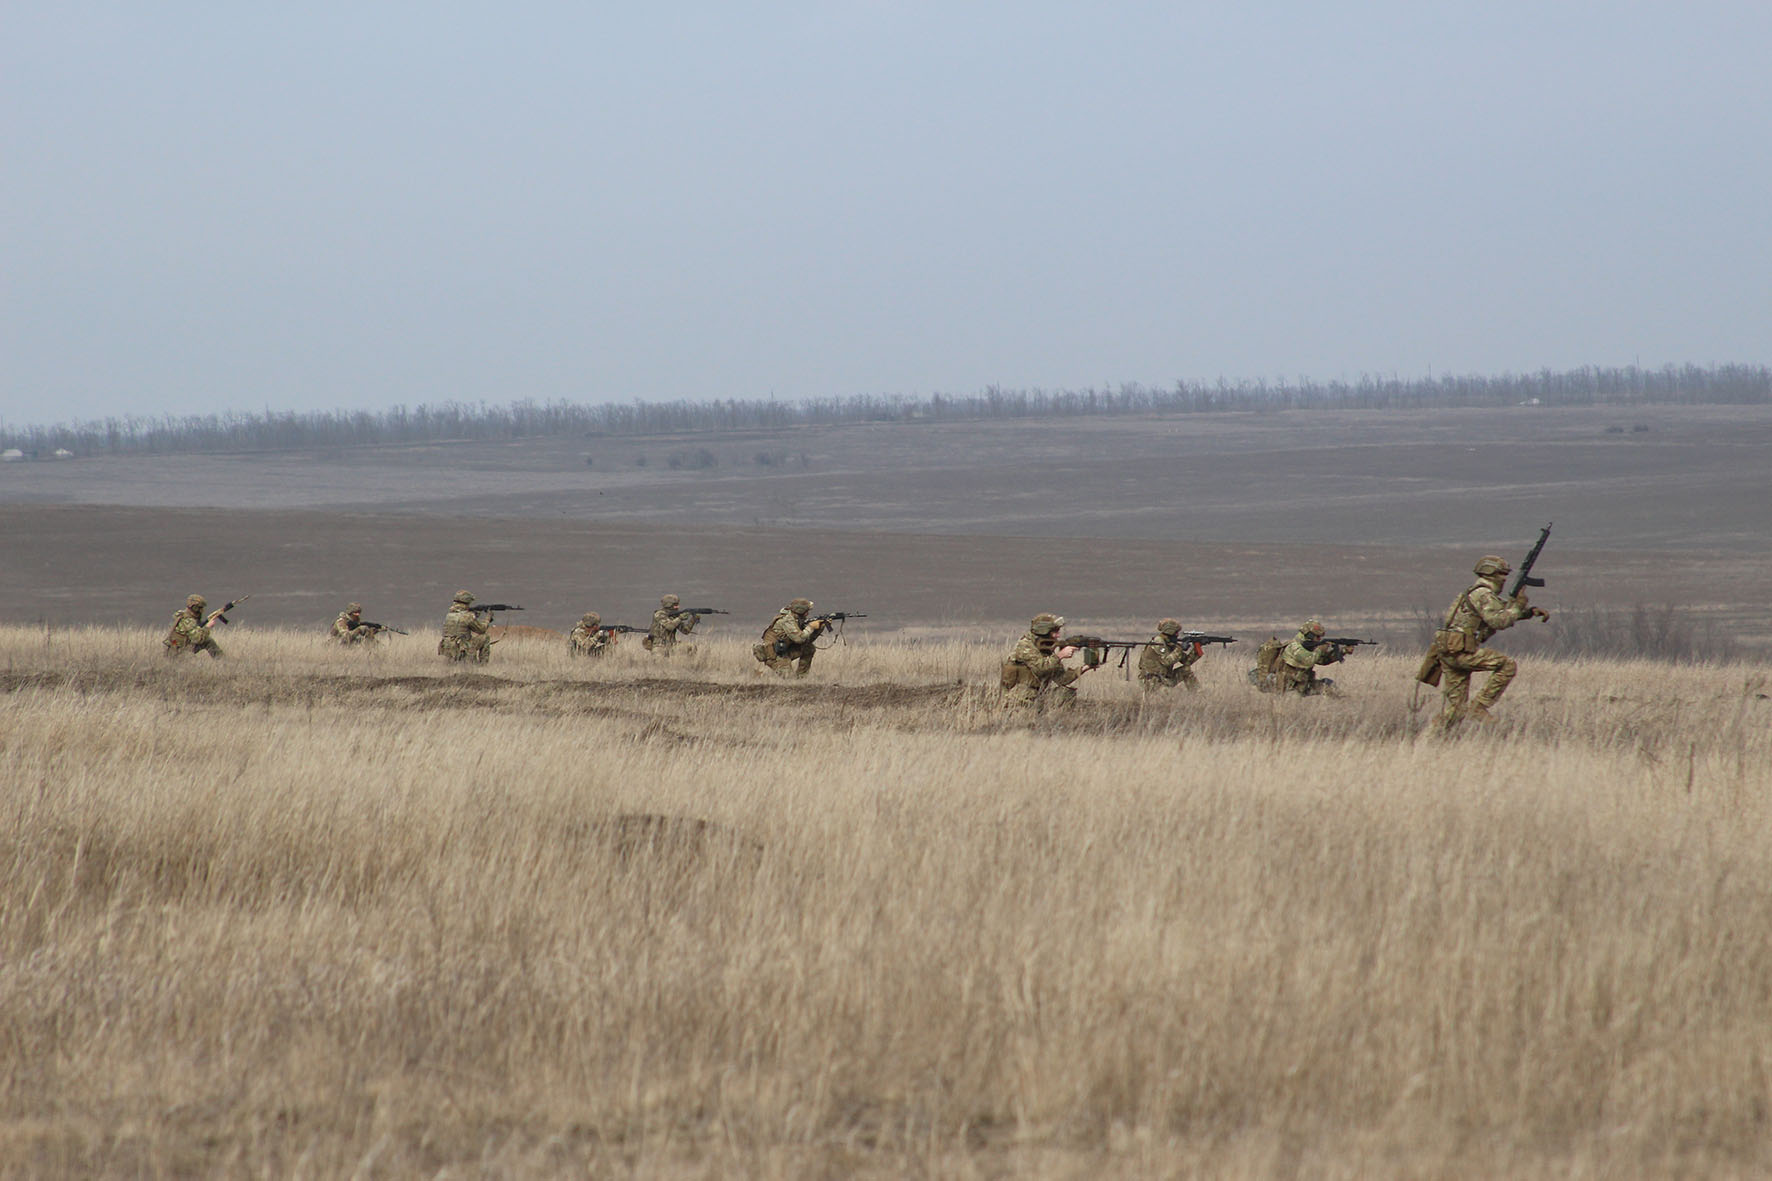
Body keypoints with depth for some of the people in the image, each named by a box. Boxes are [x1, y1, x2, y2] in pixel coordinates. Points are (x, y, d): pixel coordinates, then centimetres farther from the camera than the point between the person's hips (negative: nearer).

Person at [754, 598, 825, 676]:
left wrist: (819, 628, -5)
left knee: (809, 648, 1)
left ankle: (801, 675, 9)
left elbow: (807, 639, 8)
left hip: (784, 650, 9)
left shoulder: (798, 620, 6)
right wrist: (811, 627, -19)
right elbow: (799, 638, -30)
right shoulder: (787, 620, -22)